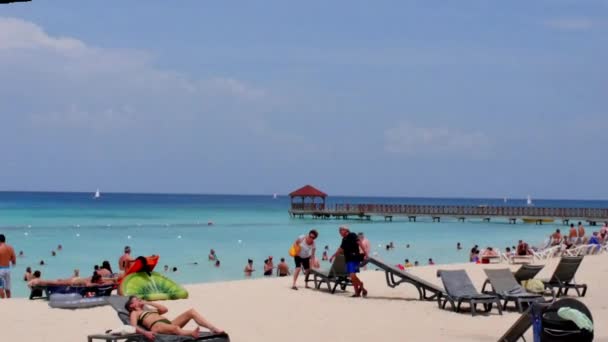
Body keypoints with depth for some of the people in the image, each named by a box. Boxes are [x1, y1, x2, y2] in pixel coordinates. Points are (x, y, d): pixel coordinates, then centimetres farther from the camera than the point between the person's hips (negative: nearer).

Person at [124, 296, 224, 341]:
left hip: (168, 323, 7)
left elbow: (164, 309, 28)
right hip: (157, 326, -7)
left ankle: (214, 329, -31)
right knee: (175, 329, -42)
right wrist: (145, 333, -25)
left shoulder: (148, 310, 39)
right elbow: (134, 327, -3)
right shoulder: (134, 313, 18)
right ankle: (193, 333, -74)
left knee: (191, 311, -12)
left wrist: (148, 303, 32)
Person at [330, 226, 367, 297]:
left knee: (352, 275, -19)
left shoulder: (352, 235, -5)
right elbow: (340, 249, 31)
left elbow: (359, 243, -16)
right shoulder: (344, 239, 18)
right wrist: (333, 256, 38)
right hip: (348, 259, 8)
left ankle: (361, 286, 2)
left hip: (354, 259, -8)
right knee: (351, 276, 5)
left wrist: (365, 253, -26)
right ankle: (357, 292, 10)